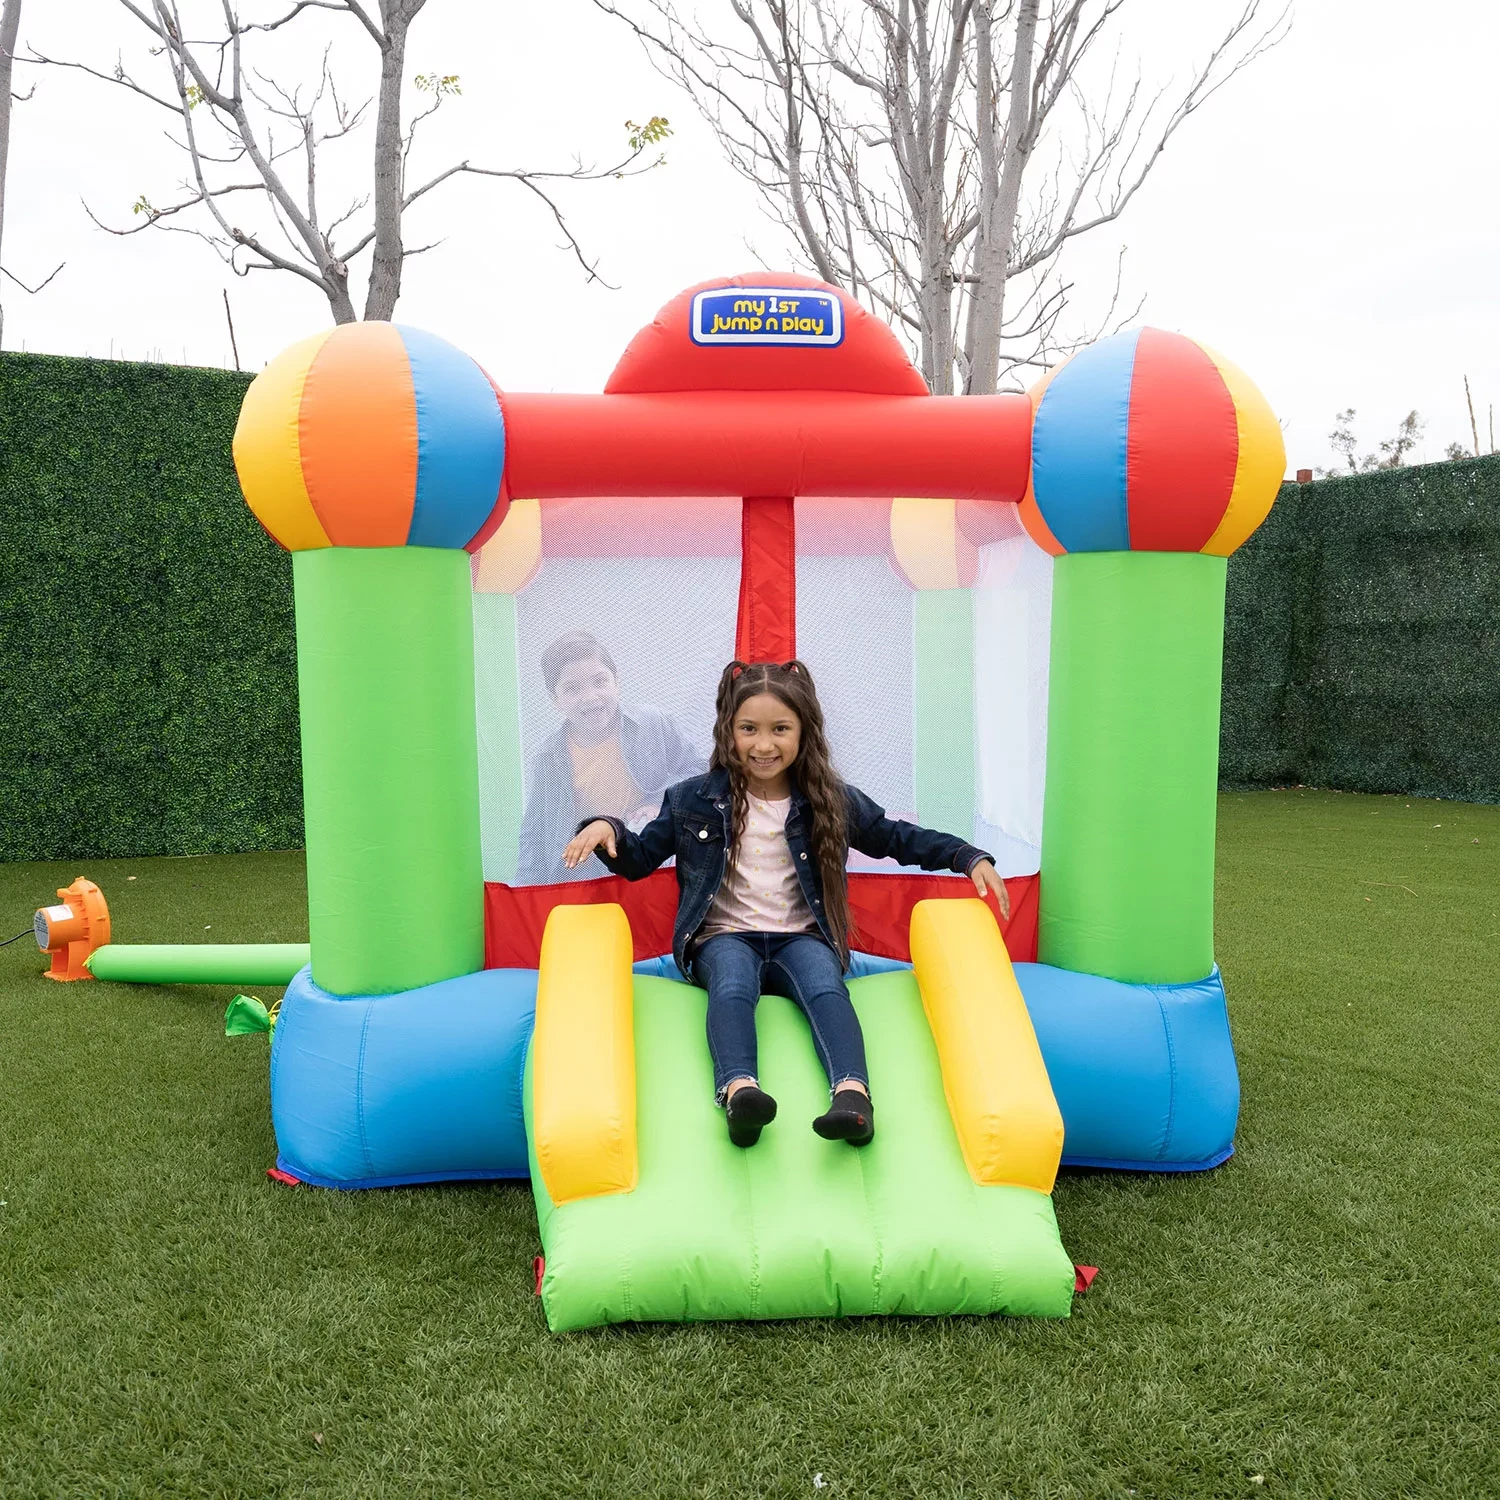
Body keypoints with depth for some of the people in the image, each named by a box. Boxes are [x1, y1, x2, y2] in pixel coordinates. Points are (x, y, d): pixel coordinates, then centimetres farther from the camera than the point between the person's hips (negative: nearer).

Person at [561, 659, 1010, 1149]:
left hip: (802, 937, 1)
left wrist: (970, 857, 9)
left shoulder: (832, 801, 8)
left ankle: (853, 1094, -53)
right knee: (732, 985, -35)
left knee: (825, 986, -32)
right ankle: (738, 1090, -57)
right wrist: (605, 829, -7)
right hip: (724, 937, 0)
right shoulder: (693, 800, 7)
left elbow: (897, 837, 18)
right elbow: (640, 857, 14)